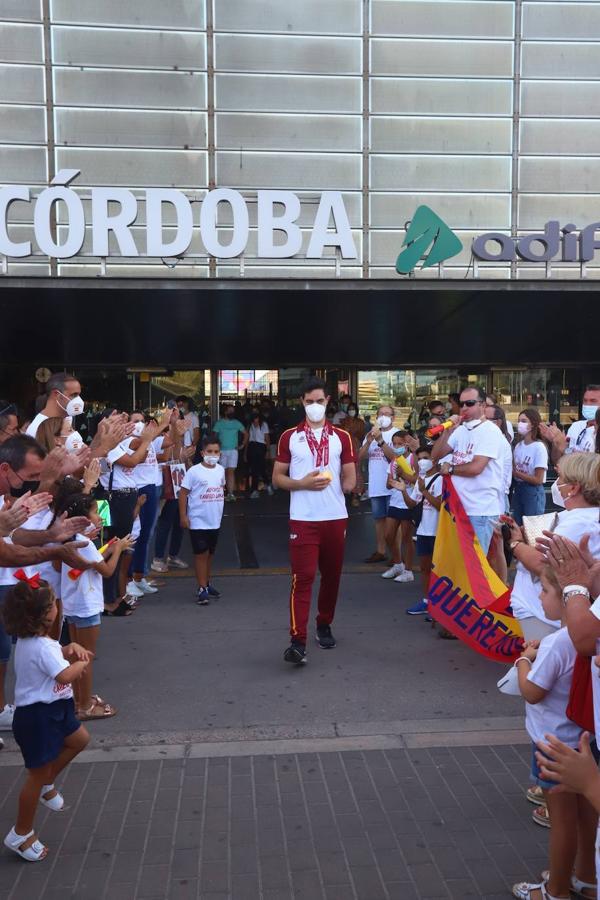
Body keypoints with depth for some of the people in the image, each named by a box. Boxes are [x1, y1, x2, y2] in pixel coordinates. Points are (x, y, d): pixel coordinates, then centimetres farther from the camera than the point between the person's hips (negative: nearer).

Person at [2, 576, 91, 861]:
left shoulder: (29, 640, 3)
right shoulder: (41, 647, -28)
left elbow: (56, 653, 18)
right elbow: (66, 675, -37)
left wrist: (71, 648, -2)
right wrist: (83, 661, -18)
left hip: (50, 710, 10)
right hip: (37, 718, -10)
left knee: (80, 740, 26)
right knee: (38, 774, 4)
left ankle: (47, 785, 38)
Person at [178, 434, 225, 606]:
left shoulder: (220, 470, 3)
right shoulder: (194, 471, -13)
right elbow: (183, 493, -10)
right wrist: (183, 516, -13)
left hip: (215, 521, 5)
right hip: (198, 521, -5)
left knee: (210, 554, 16)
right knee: (201, 554, -1)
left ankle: (207, 584, 30)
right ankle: (202, 589, 5)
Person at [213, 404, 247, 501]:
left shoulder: (236, 423, 8)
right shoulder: (219, 423, 4)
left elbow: (245, 434, 15)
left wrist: (243, 445, 5)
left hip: (233, 450, 0)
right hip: (222, 451, 0)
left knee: (231, 471, -8)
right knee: (225, 472, 3)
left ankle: (230, 493, -12)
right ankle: (230, 492, 11)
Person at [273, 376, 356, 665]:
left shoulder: (341, 437, 7)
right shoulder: (289, 437, 3)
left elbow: (350, 478, 12)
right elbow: (277, 478, 2)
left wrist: (341, 485, -6)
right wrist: (303, 483, -12)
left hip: (335, 517, 3)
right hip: (303, 519, -3)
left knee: (332, 574, 13)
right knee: (302, 577, -9)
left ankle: (324, 625, 32)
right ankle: (298, 641, -12)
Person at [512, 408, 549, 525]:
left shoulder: (539, 447, -15)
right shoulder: (518, 446, 5)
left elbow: (538, 480, -16)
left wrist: (516, 473, -12)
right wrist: (512, 470, -11)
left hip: (533, 492, -6)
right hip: (517, 489, 6)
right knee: (517, 525, 13)